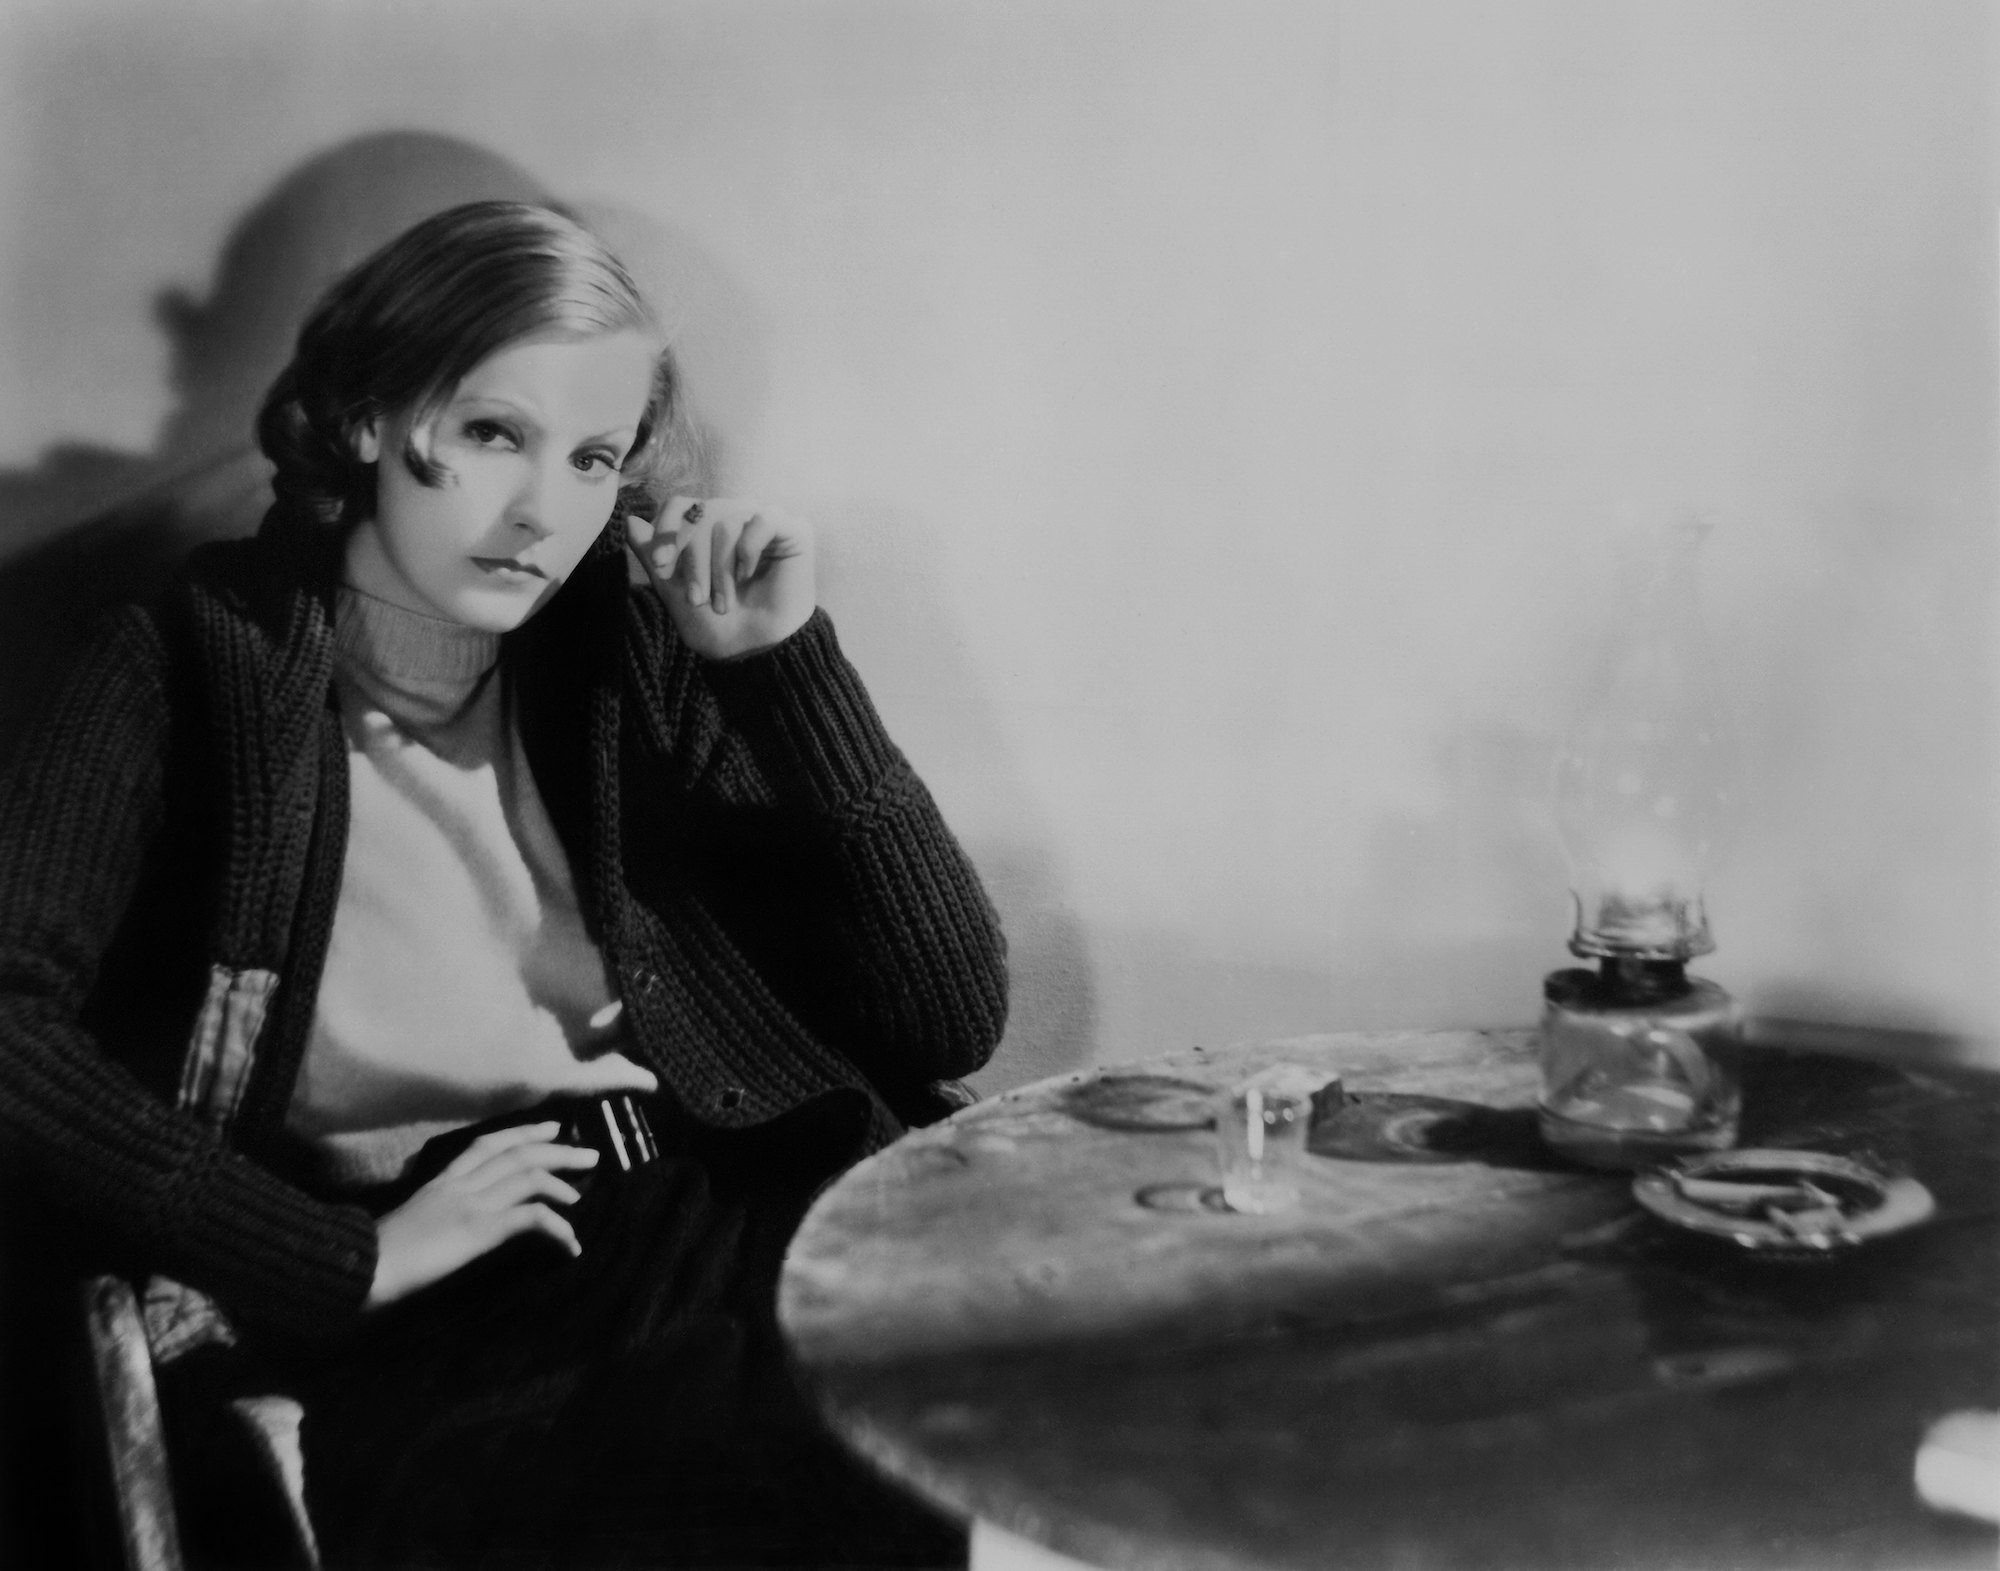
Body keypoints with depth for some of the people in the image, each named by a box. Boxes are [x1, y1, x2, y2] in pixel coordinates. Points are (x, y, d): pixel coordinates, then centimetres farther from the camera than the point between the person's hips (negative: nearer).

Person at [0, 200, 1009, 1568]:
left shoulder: (630, 652, 9)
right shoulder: (209, 666, 3)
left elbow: (951, 1020, 3)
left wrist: (787, 661, -3)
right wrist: (347, 1258, -16)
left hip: (758, 1238, 4)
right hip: (450, 1342, -4)